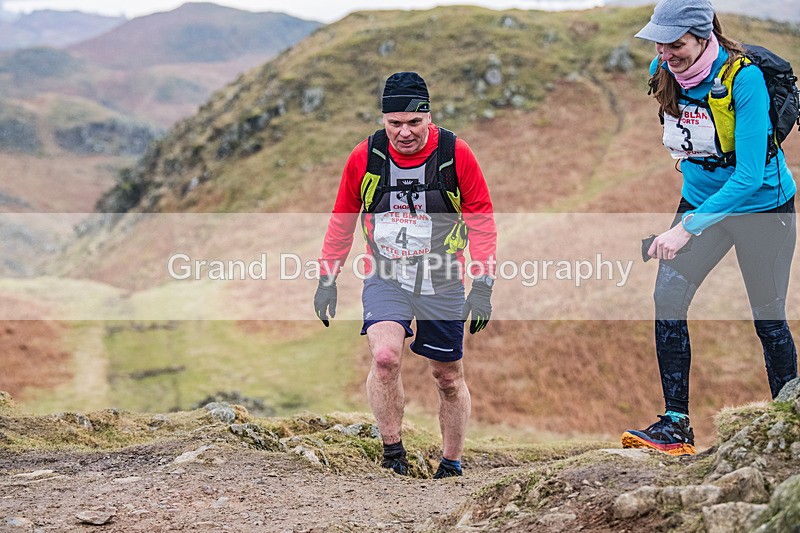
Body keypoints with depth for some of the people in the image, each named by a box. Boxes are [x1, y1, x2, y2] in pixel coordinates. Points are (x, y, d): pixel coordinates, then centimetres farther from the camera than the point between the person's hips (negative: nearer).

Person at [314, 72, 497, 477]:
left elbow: (481, 220, -4)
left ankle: (452, 464, 31)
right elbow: (342, 220, 6)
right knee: (385, 357, -24)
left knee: (448, 378, 11)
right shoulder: (364, 157, -7)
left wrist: (482, 286, -10)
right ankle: (392, 453, -7)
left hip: (443, 284, 0)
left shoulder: (456, 154, -11)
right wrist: (327, 279, 8)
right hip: (385, 280, 0)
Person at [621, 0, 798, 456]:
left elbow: (749, 175, -32)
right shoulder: (663, 73, -10)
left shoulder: (743, 78, -28)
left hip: (761, 203, -5)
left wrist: (689, 228, -37)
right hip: (701, 200, 5)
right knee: (668, 299, -12)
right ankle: (676, 425, -8)